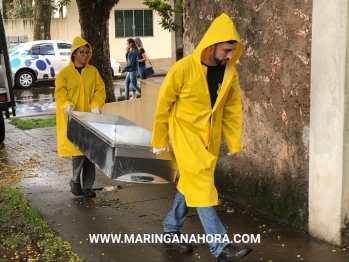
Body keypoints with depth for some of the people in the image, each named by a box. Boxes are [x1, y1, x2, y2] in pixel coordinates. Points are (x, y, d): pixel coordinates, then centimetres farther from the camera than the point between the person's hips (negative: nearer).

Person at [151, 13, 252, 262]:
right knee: (202, 187, -8)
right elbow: (163, 104, -9)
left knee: (191, 185, 15)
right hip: (187, 136, -6)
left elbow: (232, 109, 6)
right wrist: (160, 140, -3)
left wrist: (235, 142, 5)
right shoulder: (183, 68, -19)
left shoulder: (229, 73, -4)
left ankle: (171, 230, 33)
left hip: (210, 138, 6)